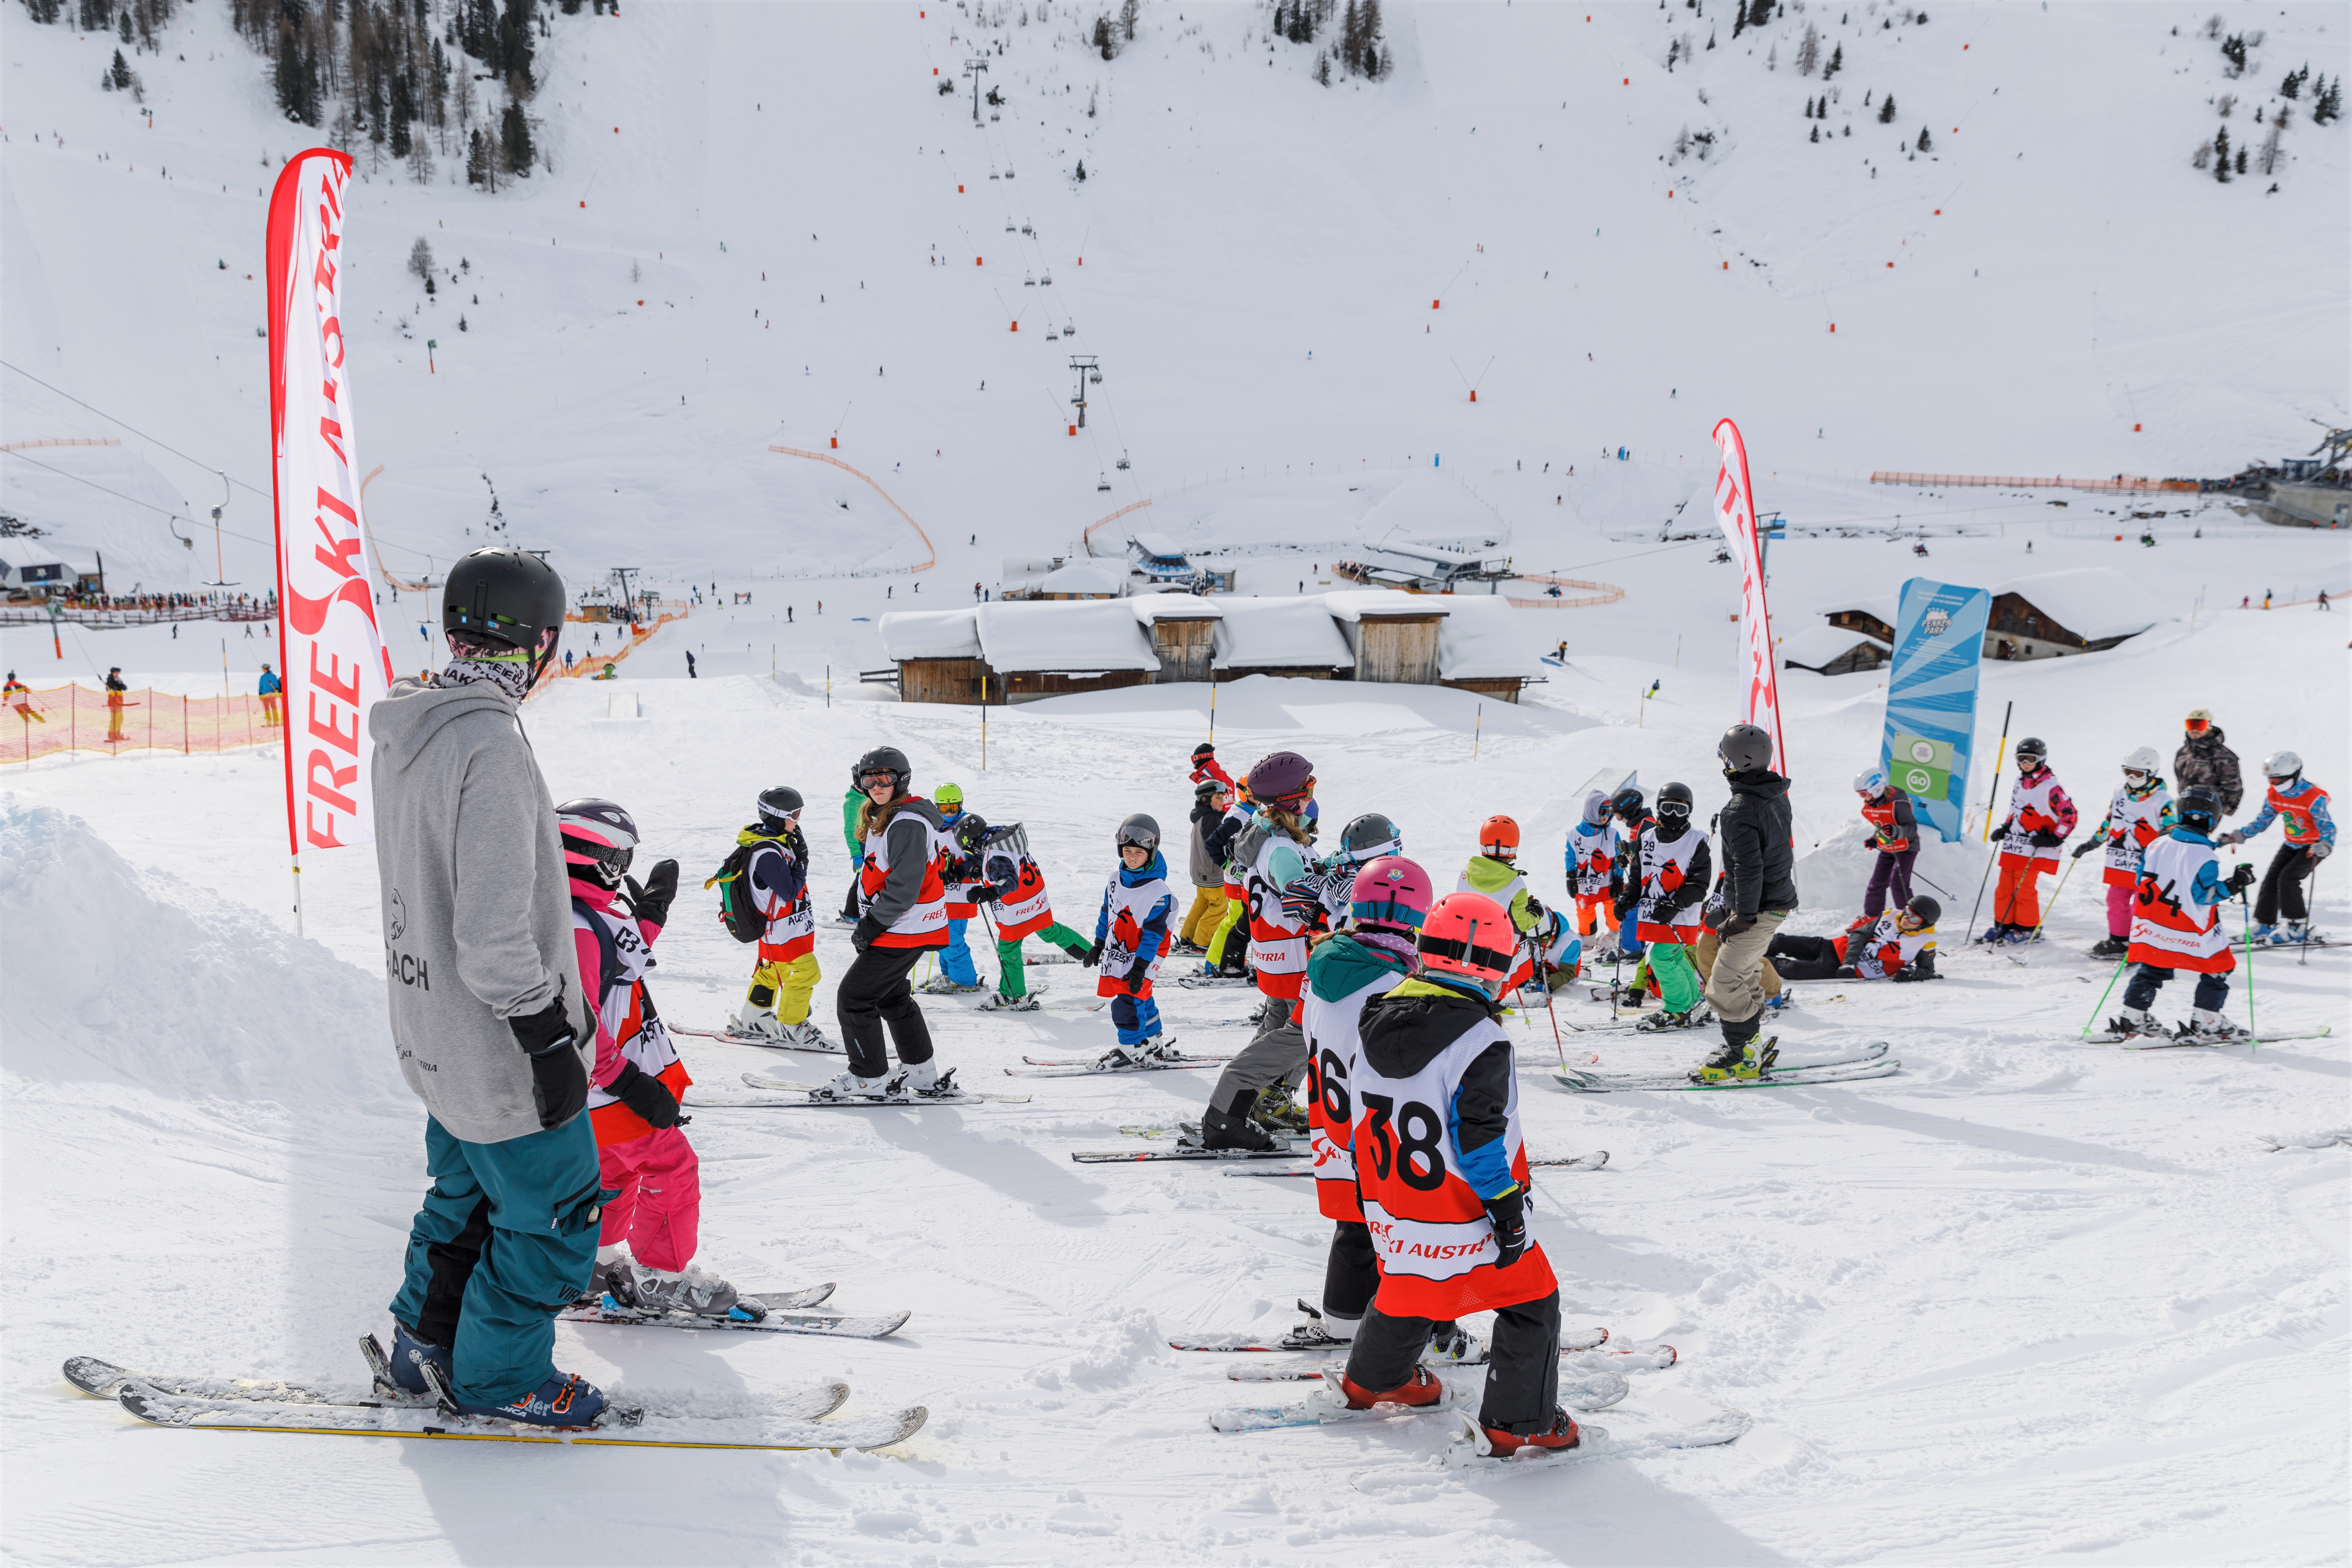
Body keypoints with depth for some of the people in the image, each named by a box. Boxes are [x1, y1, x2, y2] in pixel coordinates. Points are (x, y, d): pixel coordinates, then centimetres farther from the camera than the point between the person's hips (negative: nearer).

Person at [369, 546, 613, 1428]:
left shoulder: (402, 735, 2)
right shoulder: (489, 743, -28)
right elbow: (495, 932, -29)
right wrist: (548, 1038, -21)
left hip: (435, 1033, 9)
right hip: (499, 1053, -9)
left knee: (468, 1190, 27)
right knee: (553, 1214, 9)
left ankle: (425, 1336, 41)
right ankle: (499, 1377, 22)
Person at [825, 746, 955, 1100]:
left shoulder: (907, 824, -21)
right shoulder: (882, 819, 12)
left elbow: (905, 886, -26)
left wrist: (872, 925, -21)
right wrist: (870, 921, 17)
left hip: (904, 931, -11)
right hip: (899, 928, 11)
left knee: (853, 998, -6)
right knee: (892, 997, 22)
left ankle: (869, 1078, 4)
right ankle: (922, 1074, 31)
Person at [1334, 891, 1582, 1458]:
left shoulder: (1378, 1025, 1)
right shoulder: (1478, 1042, -22)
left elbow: (1360, 1124, 9)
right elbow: (1480, 1136, -23)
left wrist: (1371, 1197, 21)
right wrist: (1508, 1210, -15)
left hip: (1393, 1216, 7)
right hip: (1465, 1221, -7)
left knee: (1407, 1289, 30)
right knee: (1530, 1303, 8)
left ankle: (1371, 1381, 48)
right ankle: (1519, 1424, 9)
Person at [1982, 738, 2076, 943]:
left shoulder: (2049, 787, -12)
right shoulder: (2020, 783, 13)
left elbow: (2069, 815, -12)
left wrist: (2053, 839, -16)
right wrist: (2004, 828, 17)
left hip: (2033, 849, -7)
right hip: (2012, 846, 8)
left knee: (2024, 888, -5)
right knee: (2004, 887, 8)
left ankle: (2027, 928, 7)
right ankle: (2003, 925, 17)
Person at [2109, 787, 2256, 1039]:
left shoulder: (2158, 845, 0)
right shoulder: (2205, 857, -18)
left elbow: (2143, 880, 8)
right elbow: (2205, 895, -19)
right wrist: (2235, 884, -12)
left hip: (2153, 924, 6)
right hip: (2191, 931, -6)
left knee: (2152, 969, 18)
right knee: (2217, 969, 9)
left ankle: (2132, 1018, 17)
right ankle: (2205, 1022, 7)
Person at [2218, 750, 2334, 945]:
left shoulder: (2313, 798, -26)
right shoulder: (2274, 796, -5)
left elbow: (2327, 827, -26)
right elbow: (2261, 822, 4)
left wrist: (2325, 846, -48)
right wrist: (2235, 836, -5)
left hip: (2313, 846, -7)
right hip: (2292, 845, 7)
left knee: (2288, 878, -20)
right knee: (2271, 878, -3)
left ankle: (2298, 926, -9)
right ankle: (2264, 925, 7)